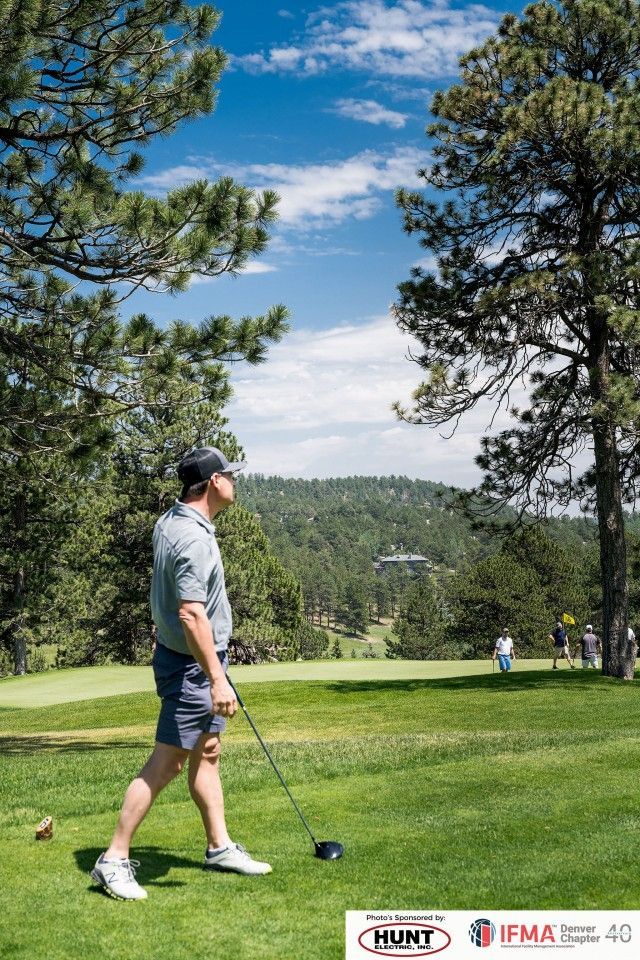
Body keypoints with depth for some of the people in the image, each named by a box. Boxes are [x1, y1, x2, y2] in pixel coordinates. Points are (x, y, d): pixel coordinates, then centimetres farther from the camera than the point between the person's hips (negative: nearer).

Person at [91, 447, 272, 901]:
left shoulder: (170, 521, 7)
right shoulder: (194, 538, -25)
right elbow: (191, 614, -31)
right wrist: (217, 678, -31)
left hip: (198, 661, 10)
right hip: (193, 665, -10)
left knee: (207, 757, 16)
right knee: (166, 763, -5)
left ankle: (220, 847, 26)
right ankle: (114, 859, 3)